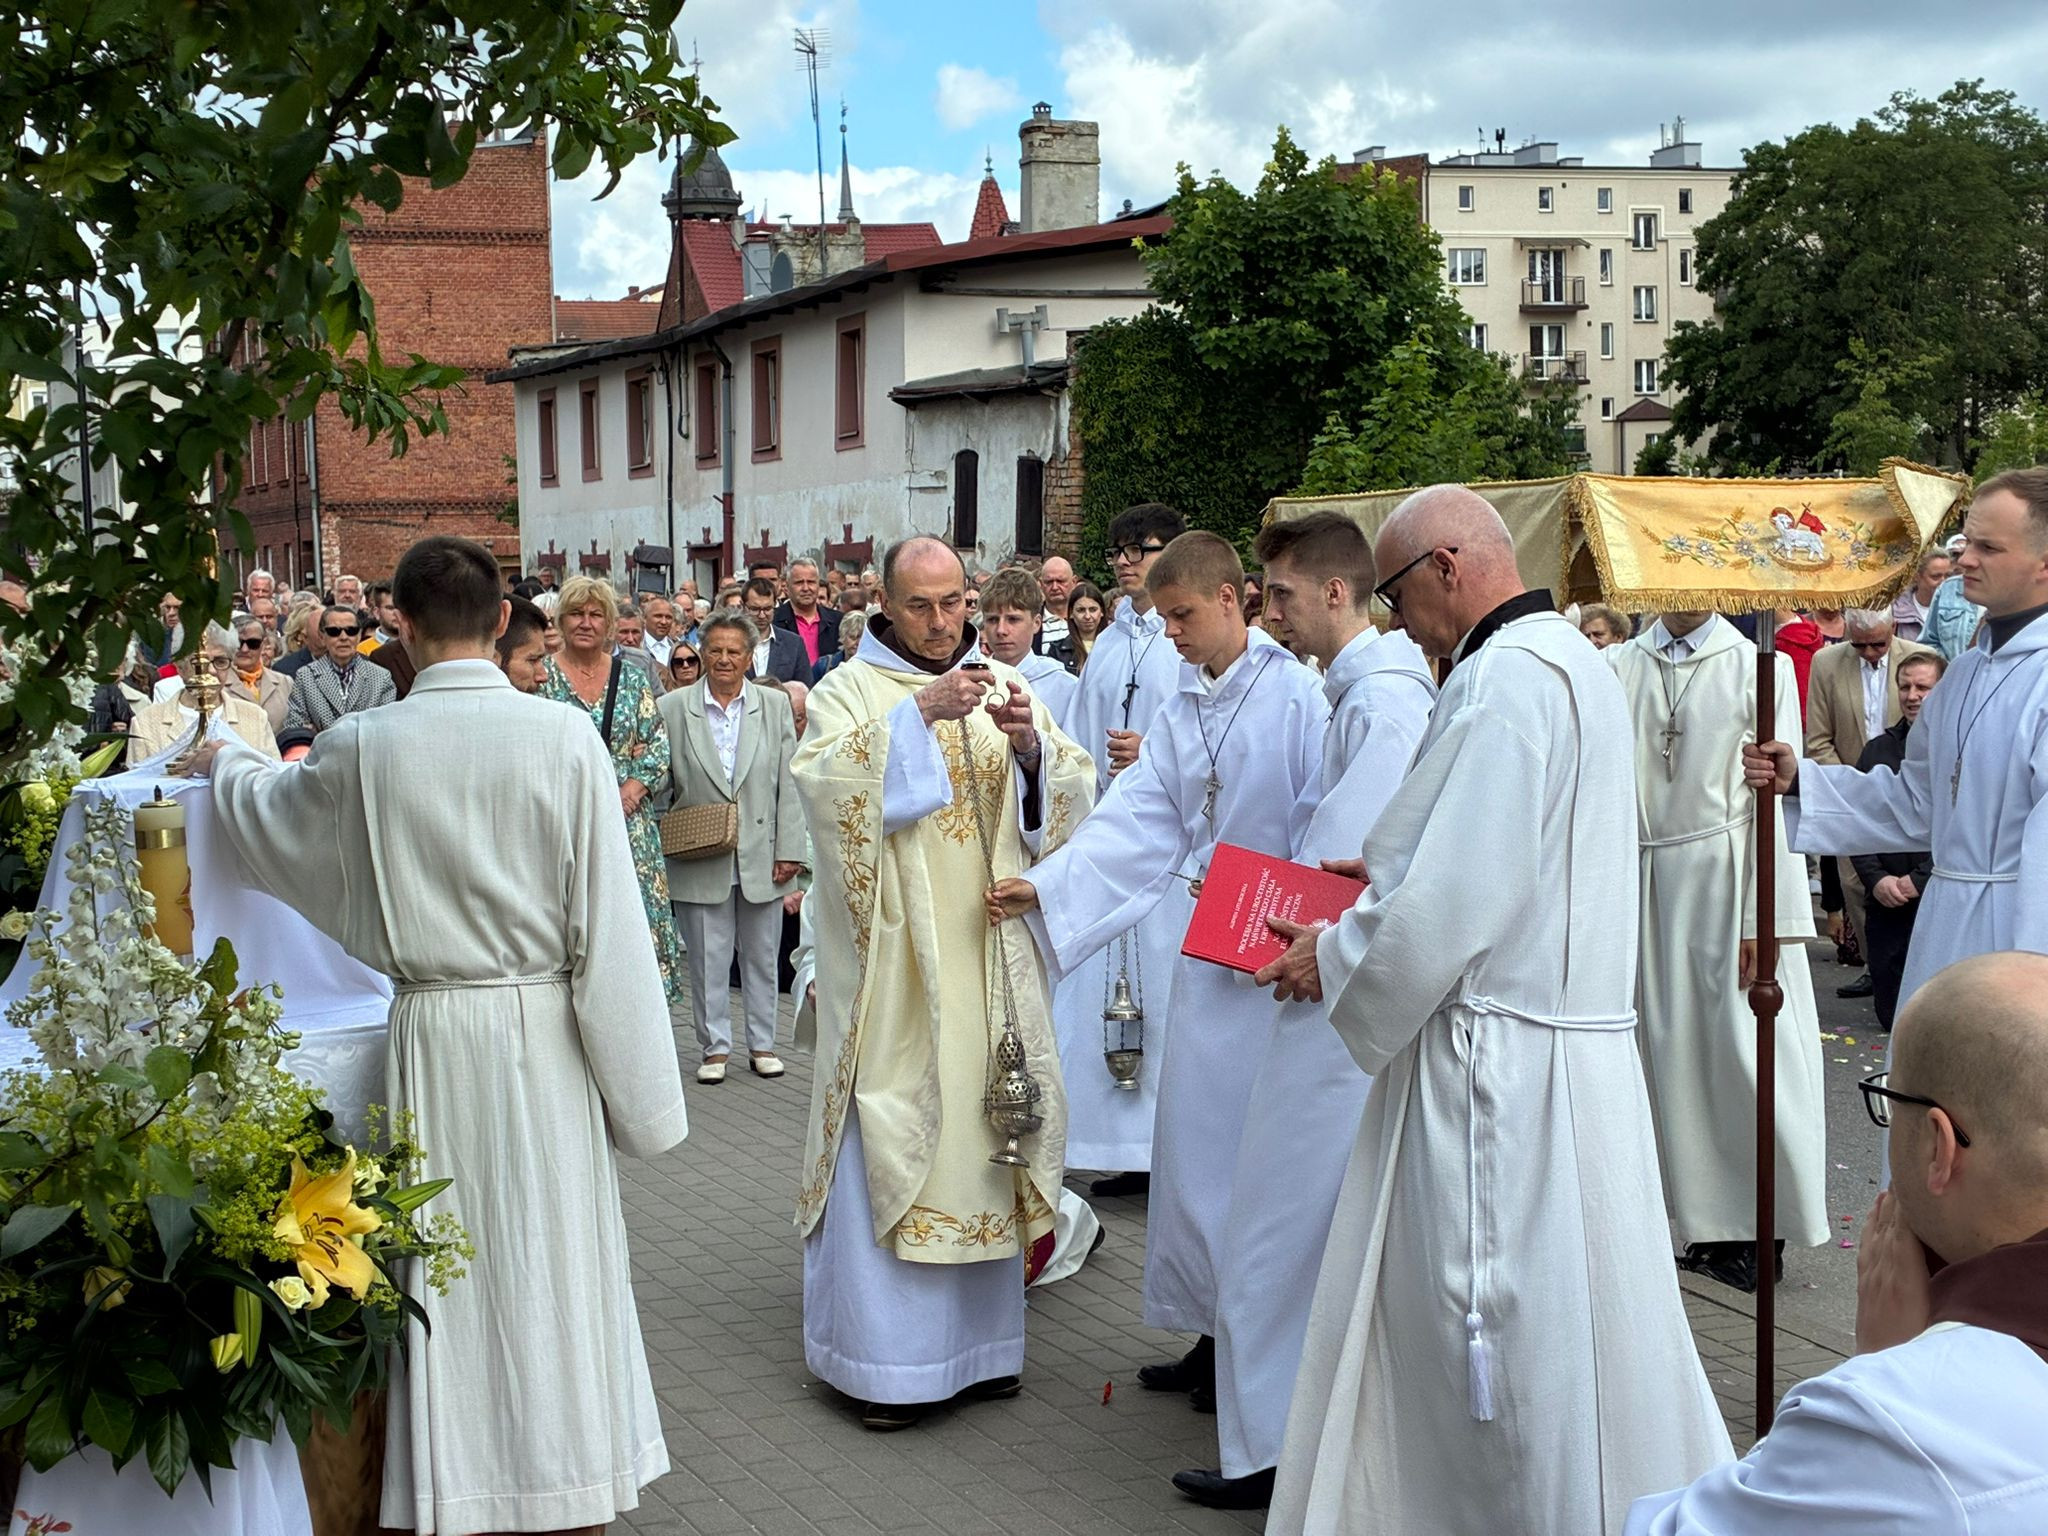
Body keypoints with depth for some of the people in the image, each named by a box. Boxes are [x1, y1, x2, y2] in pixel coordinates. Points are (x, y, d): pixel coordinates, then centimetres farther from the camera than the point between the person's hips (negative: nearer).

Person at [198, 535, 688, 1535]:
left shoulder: (363, 747, -8)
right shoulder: (563, 737, -10)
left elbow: (264, 813, 14)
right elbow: (607, 921, -9)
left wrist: (225, 761, 37)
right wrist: (635, 1079, -1)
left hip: (434, 1036, 0)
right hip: (546, 1035, 0)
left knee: (450, 1271, 11)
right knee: (551, 1261, 11)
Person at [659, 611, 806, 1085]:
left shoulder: (775, 707, 5)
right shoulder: (672, 709, 1)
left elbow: (789, 784, 3)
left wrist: (790, 849, -3)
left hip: (762, 856, 1)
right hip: (700, 861, -1)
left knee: (762, 956, 11)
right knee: (707, 958, 4)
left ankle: (762, 1044, 23)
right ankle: (715, 1046, 16)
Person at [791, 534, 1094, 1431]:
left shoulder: (1002, 685, 12)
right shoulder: (852, 691, 1)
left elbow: (1072, 794, 3)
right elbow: (822, 782, -18)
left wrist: (1030, 742, -17)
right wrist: (917, 714, -26)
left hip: (987, 958, 4)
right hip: (892, 962, -3)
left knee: (982, 1131, 8)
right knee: (893, 1143, -4)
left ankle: (980, 1337, 20)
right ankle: (889, 1356, 3)